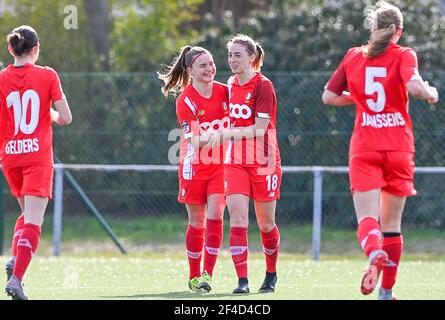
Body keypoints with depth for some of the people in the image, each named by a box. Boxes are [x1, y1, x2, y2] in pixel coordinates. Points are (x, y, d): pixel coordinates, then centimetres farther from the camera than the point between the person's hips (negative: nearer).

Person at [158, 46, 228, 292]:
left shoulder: (225, 92, -1)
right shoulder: (185, 101, -11)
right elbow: (195, 142, -18)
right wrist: (217, 133, -35)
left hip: (222, 165, 2)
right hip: (194, 167, -2)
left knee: (214, 215, -14)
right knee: (197, 223, 3)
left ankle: (208, 274, -14)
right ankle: (194, 276, 17)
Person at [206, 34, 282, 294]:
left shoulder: (263, 86, -13)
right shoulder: (232, 84, 8)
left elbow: (259, 129, -19)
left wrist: (226, 133, -25)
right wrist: (225, 134, 8)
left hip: (264, 162, -5)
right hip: (236, 162, 5)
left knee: (266, 224, 7)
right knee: (238, 219, -11)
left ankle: (271, 274, 29)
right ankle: (243, 280, -15)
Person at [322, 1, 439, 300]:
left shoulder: (353, 56, 7)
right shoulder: (404, 56, -2)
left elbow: (329, 96, 11)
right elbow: (415, 86, -21)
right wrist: (431, 94, 0)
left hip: (364, 149, 1)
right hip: (399, 148, -1)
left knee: (367, 218, -9)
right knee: (391, 224, 11)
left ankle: (375, 256, -41)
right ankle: (387, 289, 12)